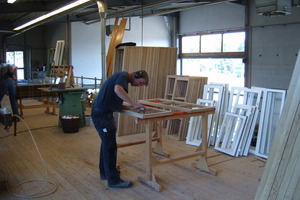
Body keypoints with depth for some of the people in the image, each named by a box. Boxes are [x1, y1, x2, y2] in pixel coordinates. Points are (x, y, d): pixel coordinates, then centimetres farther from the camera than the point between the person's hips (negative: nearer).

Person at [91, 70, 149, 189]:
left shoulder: (123, 79, 19)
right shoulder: (123, 75, -10)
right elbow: (117, 90, -32)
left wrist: (130, 108, 2)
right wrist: (134, 103, -26)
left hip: (102, 113, 10)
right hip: (102, 114, -10)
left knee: (106, 143, 21)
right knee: (110, 146, -3)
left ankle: (105, 172, 36)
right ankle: (114, 180, 6)